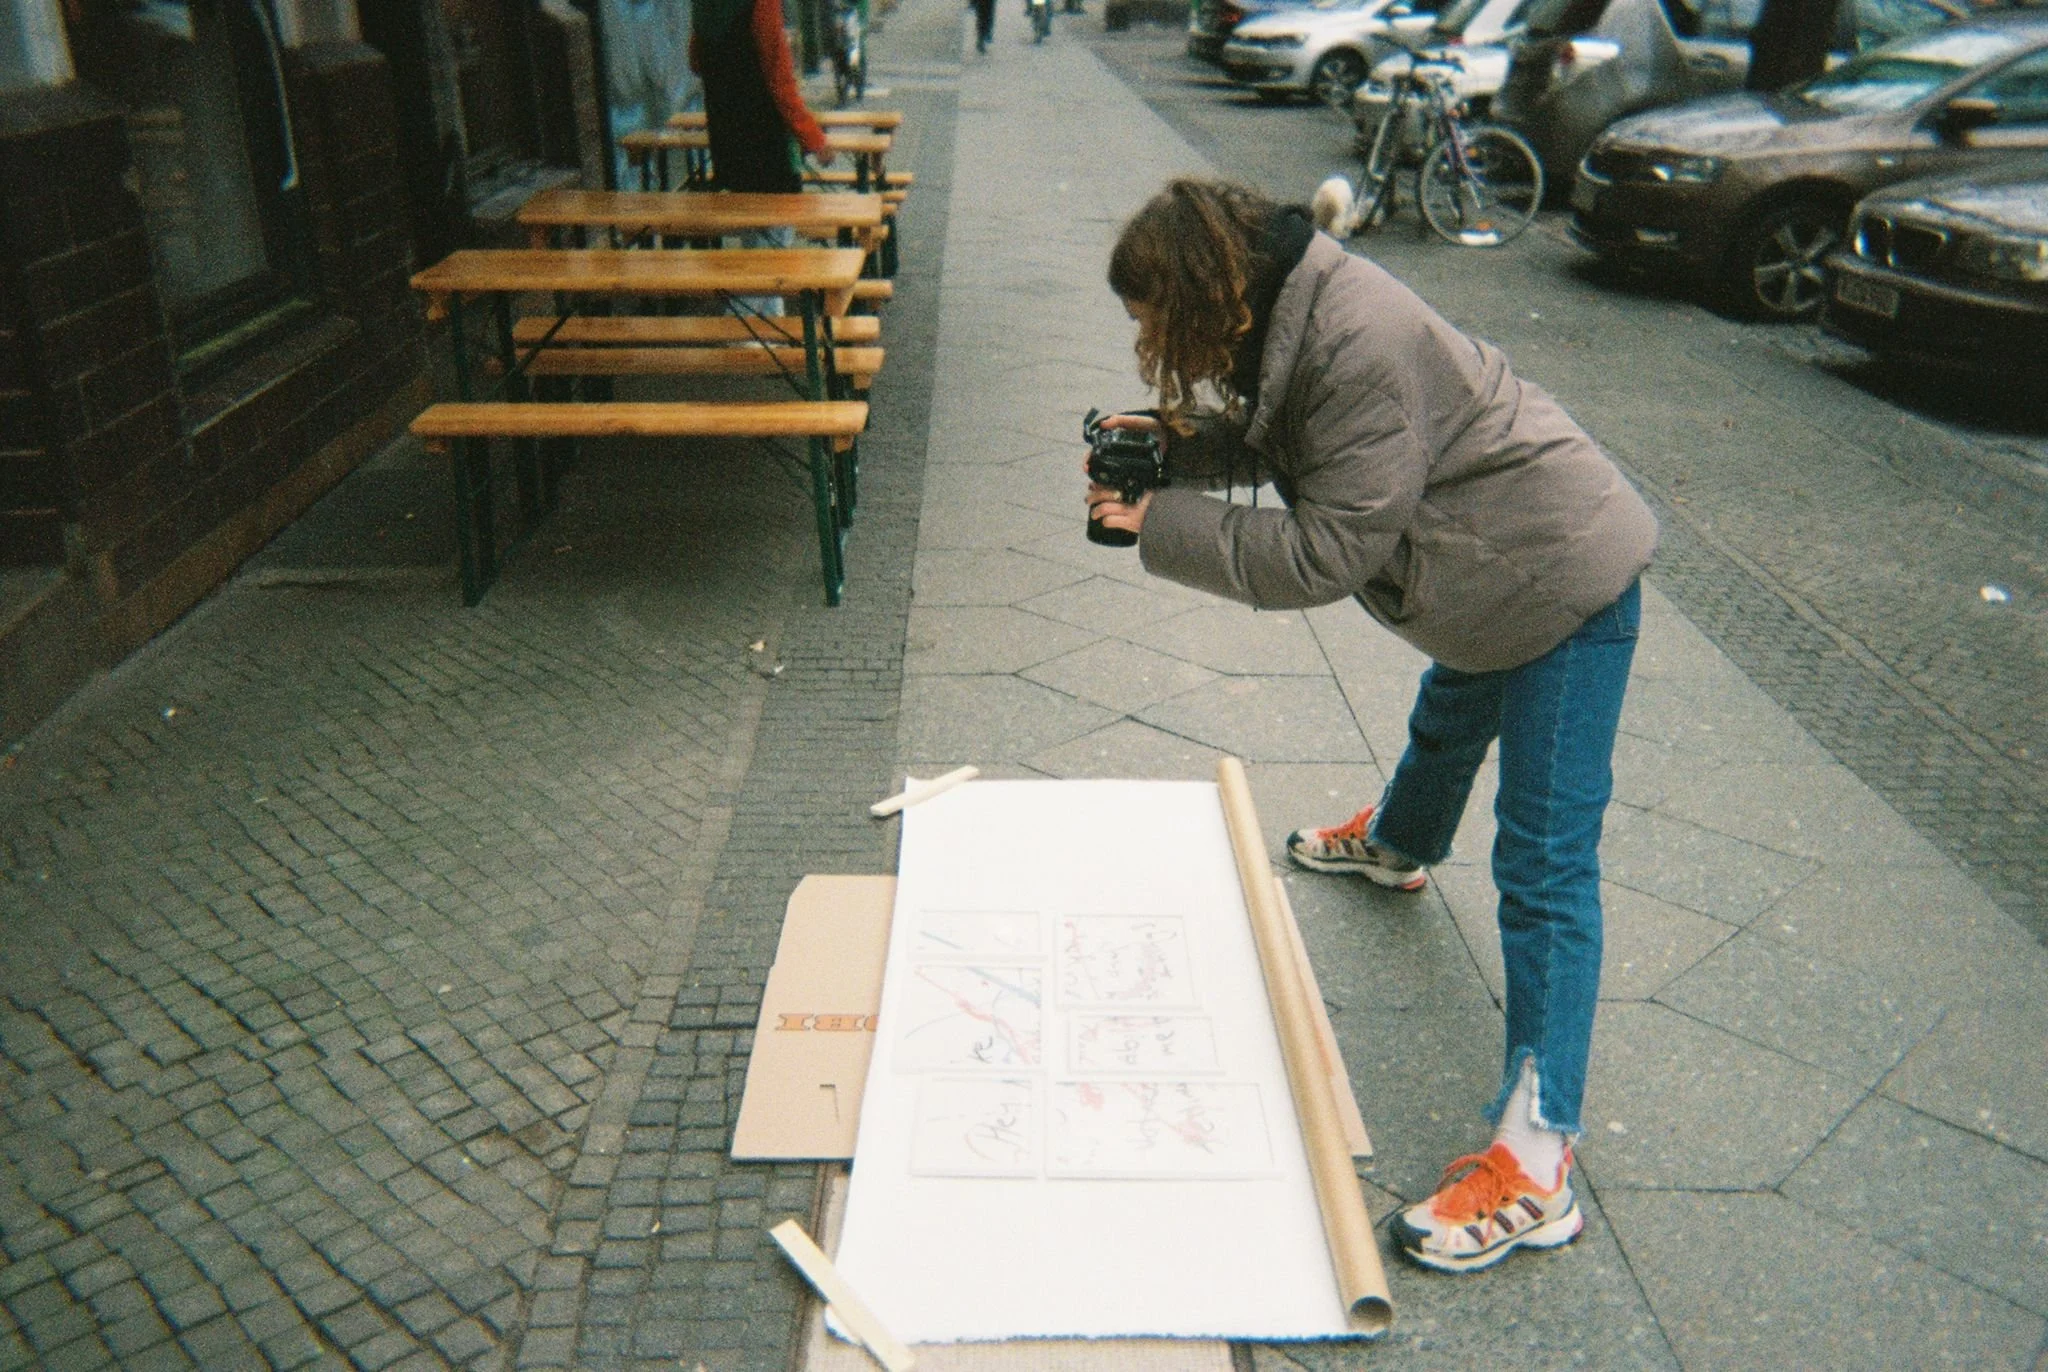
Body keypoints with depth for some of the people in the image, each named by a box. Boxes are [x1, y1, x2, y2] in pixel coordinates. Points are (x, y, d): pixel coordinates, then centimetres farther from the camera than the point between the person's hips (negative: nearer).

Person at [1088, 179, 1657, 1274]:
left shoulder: (1361, 349, -32)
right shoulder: (1293, 311, -3)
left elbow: (1326, 552, -30)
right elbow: (1281, 443, 11)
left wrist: (1162, 524, -24)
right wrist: (1177, 441, -8)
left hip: (1564, 578, -10)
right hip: (1493, 570, 10)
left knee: (1542, 863, -10)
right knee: (1447, 722, 36)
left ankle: (1535, 1161, -4)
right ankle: (1398, 845, 70)